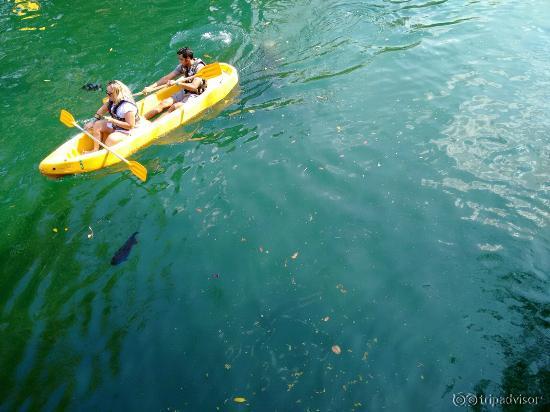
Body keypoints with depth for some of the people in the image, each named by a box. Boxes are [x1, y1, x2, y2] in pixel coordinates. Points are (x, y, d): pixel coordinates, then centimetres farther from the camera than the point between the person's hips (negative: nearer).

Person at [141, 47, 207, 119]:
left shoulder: (199, 67, -18)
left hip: (195, 95, -6)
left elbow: (194, 87, -28)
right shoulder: (182, 66, 2)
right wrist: (151, 87, -7)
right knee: (163, 104, -11)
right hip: (184, 92, 7)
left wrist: (176, 83, -35)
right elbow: (167, 78, 2)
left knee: (175, 107, -29)